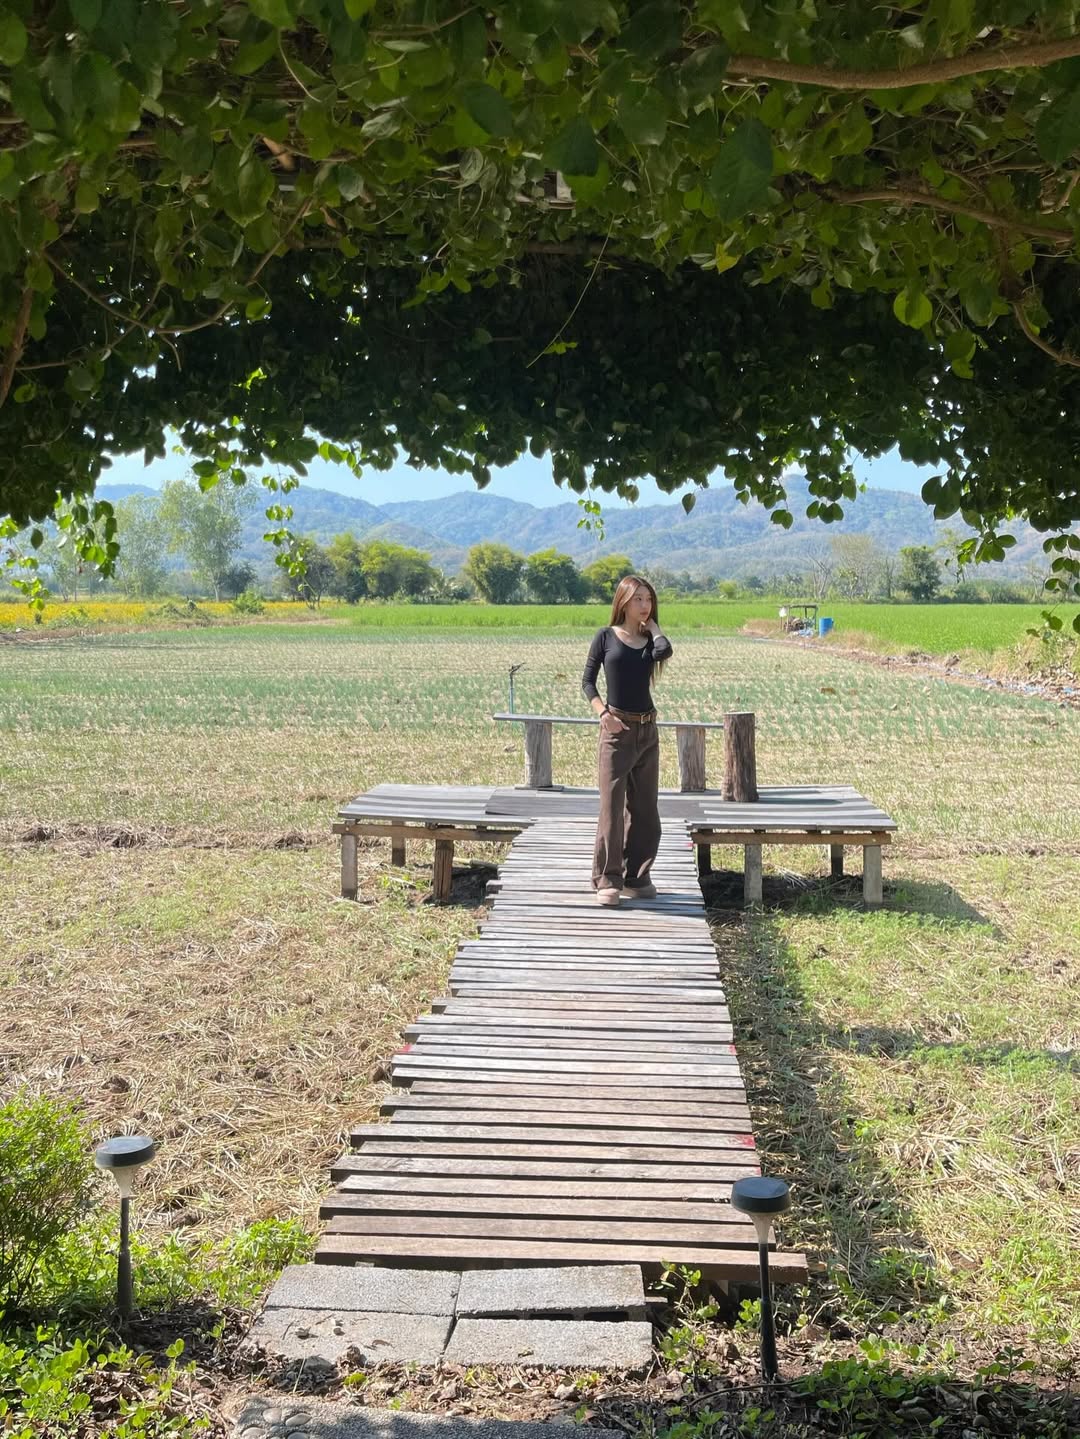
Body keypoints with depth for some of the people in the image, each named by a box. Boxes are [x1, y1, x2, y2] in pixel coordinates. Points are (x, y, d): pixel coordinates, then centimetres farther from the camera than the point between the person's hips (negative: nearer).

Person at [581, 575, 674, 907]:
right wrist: (602, 712, -16)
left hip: (647, 730, 4)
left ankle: (636, 877, 16)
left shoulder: (650, 640, 8)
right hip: (617, 730, -4)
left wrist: (652, 624, 0)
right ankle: (607, 880, 1)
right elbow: (588, 681, 0)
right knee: (612, 805, -5)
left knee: (645, 807, 7)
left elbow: (666, 651, -16)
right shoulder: (606, 637, 0)